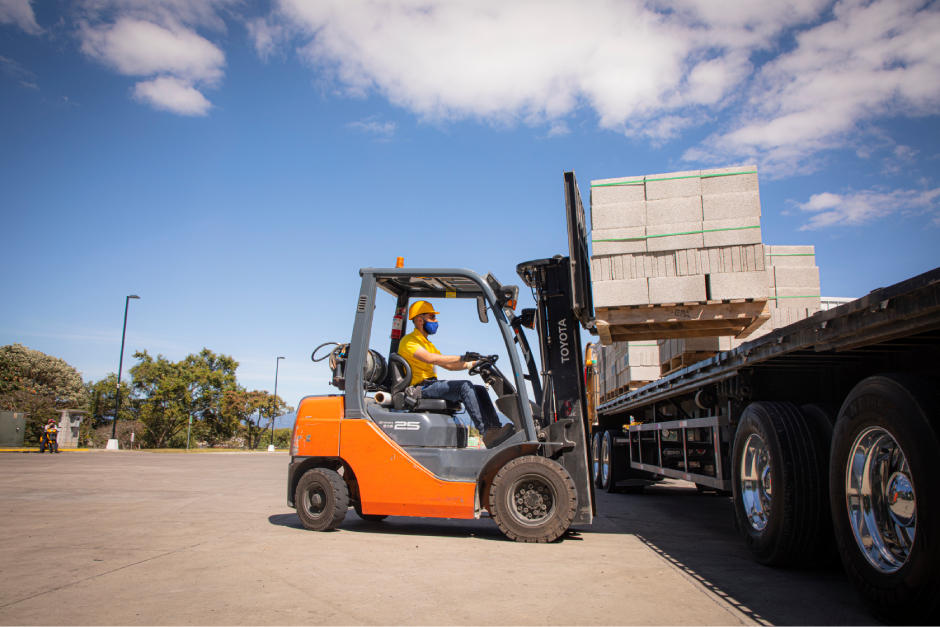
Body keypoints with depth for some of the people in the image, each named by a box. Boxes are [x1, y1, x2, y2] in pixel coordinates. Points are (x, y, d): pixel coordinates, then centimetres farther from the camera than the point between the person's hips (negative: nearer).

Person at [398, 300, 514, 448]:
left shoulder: (428, 343, 27)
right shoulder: (409, 340, -4)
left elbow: (447, 365, 23)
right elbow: (430, 358, -21)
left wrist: (472, 364, 6)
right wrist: (462, 358, -24)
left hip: (433, 385, 9)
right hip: (420, 388, -9)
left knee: (480, 390, -5)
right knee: (464, 386, -28)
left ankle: (495, 429, -16)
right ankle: (486, 433, -32)